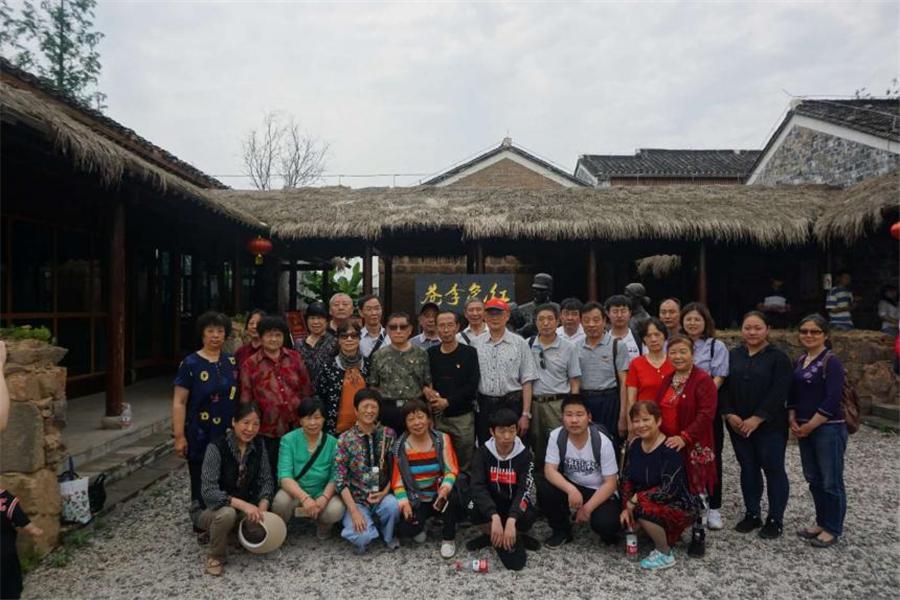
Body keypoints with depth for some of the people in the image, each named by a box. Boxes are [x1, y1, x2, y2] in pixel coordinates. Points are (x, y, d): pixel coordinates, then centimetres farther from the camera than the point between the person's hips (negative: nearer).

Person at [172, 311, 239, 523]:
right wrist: (179, 436, -14)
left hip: (228, 434, 4)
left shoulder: (232, 362, 7)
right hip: (200, 435, -3)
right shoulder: (190, 364, -7)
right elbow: (179, 402, -9)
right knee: (201, 482, 8)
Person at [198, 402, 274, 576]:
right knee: (227, 513, -36)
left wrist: (262, 507, -20)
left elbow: (266, 480, -2)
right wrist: (243, 505, -35)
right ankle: (215, 557, -8)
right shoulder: (216, 448, -21)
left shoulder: (259, 445, -6)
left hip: (248, 507, 5)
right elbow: (209, 491, -26)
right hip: (217, 510, -5)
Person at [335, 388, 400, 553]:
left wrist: (385, 492, -13)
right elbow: (340, 479, -9)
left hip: (382, 495, 2)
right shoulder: (345, 439, -7)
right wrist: (354, 511, -17)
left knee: (392, 505, -32)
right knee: (362, 537, -27)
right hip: (356, 499, -1)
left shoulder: (389, 434, -1)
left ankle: (388, 535, 2)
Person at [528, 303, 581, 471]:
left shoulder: (568, 348, 1)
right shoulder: (527, 345, 4)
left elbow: (575, 382, 3)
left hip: (558, 403, -2)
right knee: (536, 447, 10)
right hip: (533, 403, 2)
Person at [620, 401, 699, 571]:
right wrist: (626, 507, -12)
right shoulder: (635, 445, -1)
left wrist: (636, 499, -22)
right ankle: (664, 535, 15)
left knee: (645, 509, -32)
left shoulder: (670, 449, -22)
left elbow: (669, 489, -28)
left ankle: (665, 554, -7)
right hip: (652, 505, 8)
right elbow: (627, 479, 2)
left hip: (678, 506, -8)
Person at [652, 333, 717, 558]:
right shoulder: (667, 380, 13)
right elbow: (659, 411, 18)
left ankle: (698, 534, 16)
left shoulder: (703, 380, -11)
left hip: (693, 447, -6)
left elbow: (706, 414, -19)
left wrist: (685, 437, -25)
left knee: (695, 489, 1)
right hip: (667, 446, 6)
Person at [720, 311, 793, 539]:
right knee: (748, 469, 12)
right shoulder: (733, 356, 7)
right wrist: (729, 414, -9)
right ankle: (752, 514, 25)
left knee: (773, 469, 3)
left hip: (770, 426, -4)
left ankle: (775, 519, 15)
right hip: (738, 425, 4)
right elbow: (724, 387, 5)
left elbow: (779, 392, -14)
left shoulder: (778, 358, -6)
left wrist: (757, 419, -19)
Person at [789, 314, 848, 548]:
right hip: (805, 429, 8)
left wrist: (809, 426, -15)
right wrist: (793, 419, 1)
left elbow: (832, 401, -18)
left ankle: (833, 529, 15)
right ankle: (821, 522, 30)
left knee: (831, 481, 2)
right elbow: (793, 394, 15)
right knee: (813, 479, 16)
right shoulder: (800, 361, 11)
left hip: (828, 429, -7)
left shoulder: (831, 362, -11)